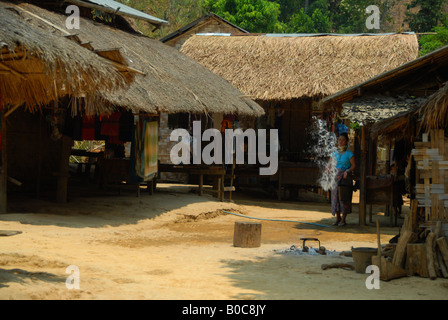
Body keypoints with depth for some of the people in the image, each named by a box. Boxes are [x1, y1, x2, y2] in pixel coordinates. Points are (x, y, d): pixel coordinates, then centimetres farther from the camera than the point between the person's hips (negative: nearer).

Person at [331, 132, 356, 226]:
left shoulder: (349, 154, -2)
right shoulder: (335, 154, 11)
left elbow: (354, 165, -4)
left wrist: (348, 171, -21)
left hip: (345, 177, -4)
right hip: (335, 176, 4)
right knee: (335, 197, 3)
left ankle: (343, 219, 1)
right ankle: (337, 218, 13)